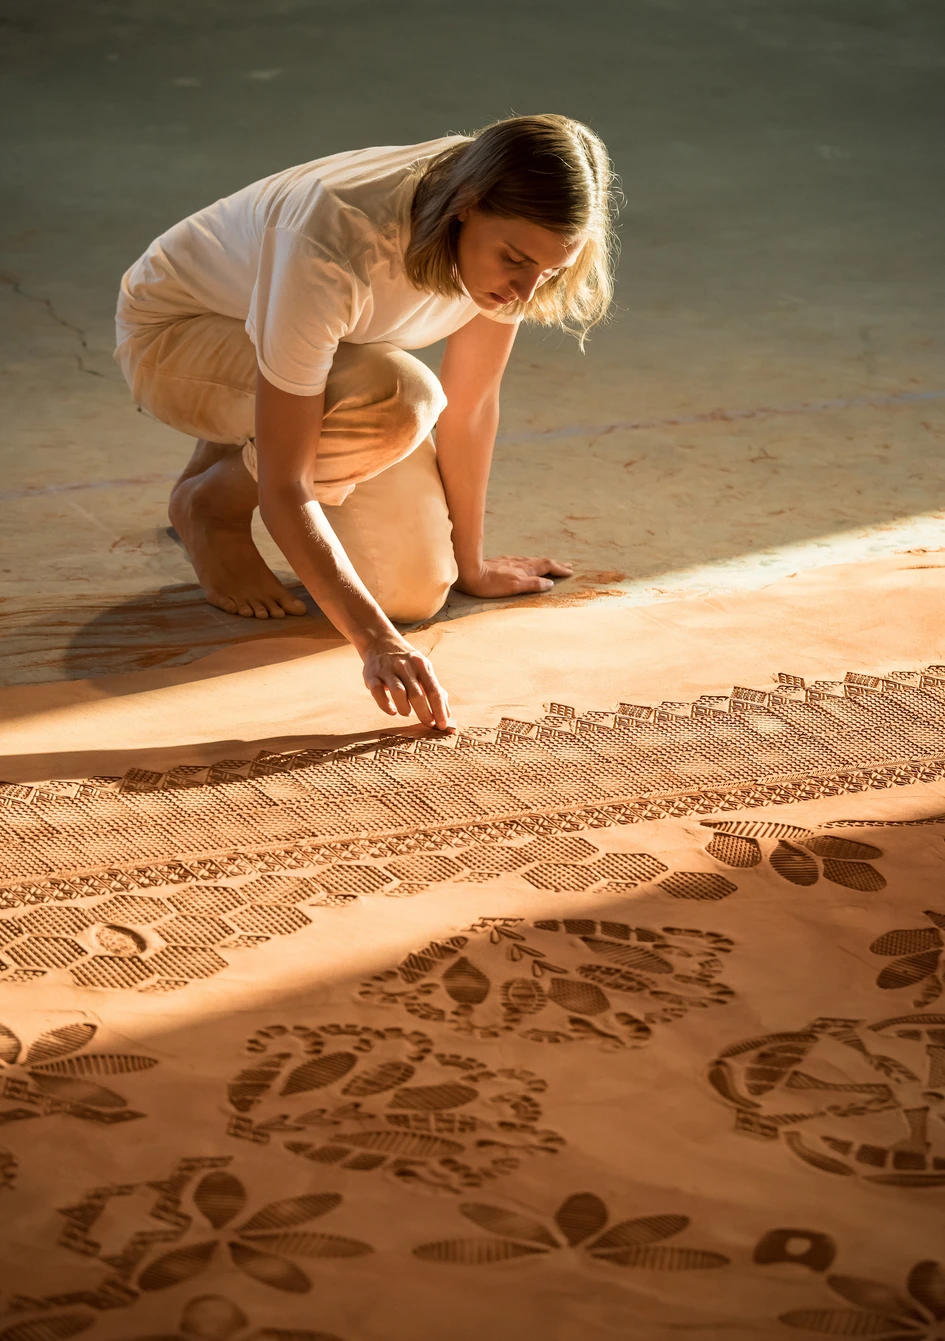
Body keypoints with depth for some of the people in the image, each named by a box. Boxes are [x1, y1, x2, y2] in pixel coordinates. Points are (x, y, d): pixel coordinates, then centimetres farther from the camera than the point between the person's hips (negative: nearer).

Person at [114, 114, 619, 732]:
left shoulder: (506, 226, -23)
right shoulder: (333, 253, -41)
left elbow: (471, 402, -8)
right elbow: (283, 489, -38)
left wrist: (468, 565, 1)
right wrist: (378, 642, -43)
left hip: (315, 354, 6)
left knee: (413, 594, -9)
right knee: (398, 401, -36)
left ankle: (238, 451, 17)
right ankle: (210, 503, -7)